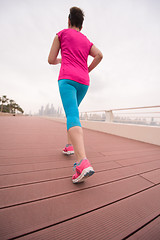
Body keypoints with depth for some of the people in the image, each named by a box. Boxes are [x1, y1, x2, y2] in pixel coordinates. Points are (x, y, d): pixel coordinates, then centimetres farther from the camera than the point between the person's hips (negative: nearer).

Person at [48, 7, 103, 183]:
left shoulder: (62, 33, 18)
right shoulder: (86, 41, 27)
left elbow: (51, 60, 12)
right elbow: (99, 55, 10)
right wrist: (87, 71, 19)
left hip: (67, 78, -5)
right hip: (83, 82, 5)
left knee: (72, 116, -21)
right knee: (72, 112, 18)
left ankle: (83, 162, -35)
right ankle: (70, 145, 18)